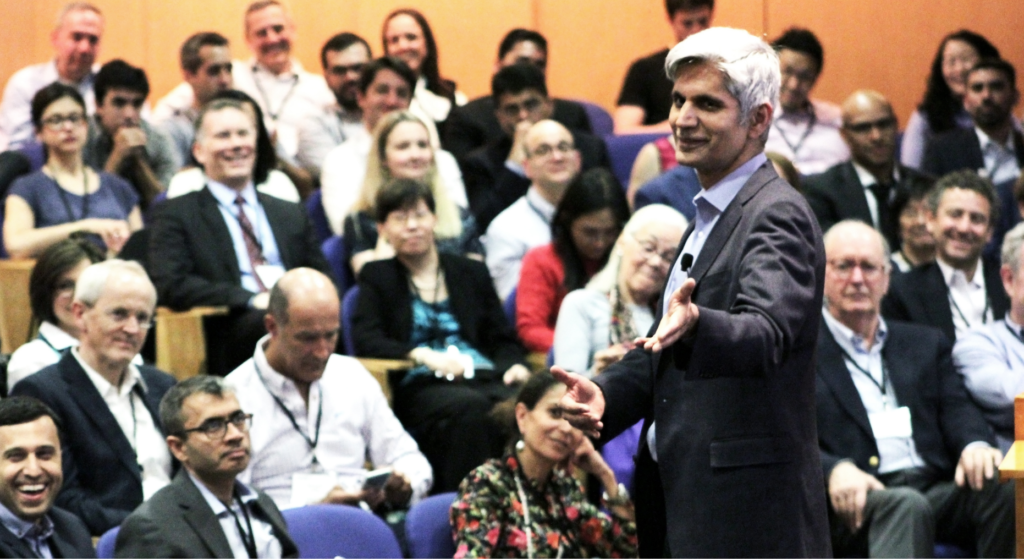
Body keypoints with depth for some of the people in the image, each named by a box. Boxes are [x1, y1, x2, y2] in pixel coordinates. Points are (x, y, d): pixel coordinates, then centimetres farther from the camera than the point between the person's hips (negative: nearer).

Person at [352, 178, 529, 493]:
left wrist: (514, 365, -4)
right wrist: (422, 355, -14)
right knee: (471, 407, -39)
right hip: (420, 385, -3)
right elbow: (365, 340, 2)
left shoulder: (471, 273, 26)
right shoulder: (377, 277, 18)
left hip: (483, 377, 3)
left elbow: (502, 337, 20)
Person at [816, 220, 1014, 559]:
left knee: (1005, 490, -28)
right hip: (856, 503, -4)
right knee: (906, 506, -39)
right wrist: (834, 470, -22)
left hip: (938, 490, 4)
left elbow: (955, 409, 15)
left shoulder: (924, 344, 29)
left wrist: (975, 444, -11)